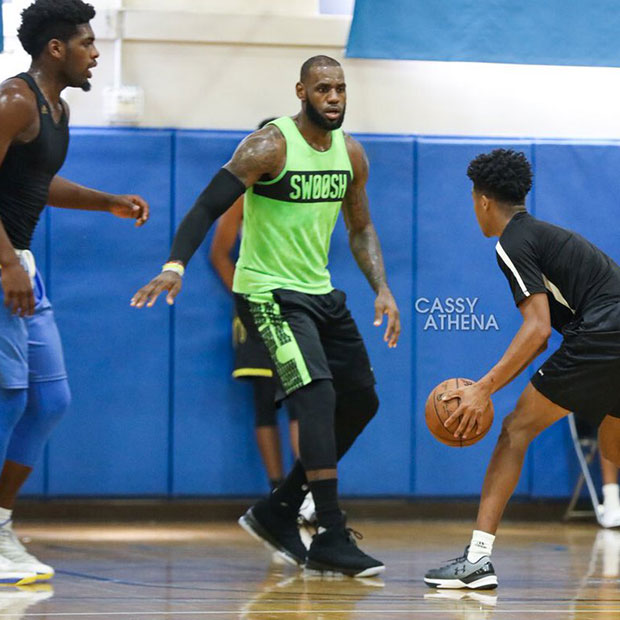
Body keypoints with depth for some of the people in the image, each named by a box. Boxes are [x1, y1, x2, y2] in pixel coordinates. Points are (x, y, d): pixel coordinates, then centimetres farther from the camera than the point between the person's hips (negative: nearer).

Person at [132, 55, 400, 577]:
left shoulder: (350, 154, 5)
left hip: (319, 292, 9)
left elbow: (360, 229, 16)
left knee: (361, 400, 11)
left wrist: (382, 290, 2)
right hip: (269, 293, -8)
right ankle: (332, 540, -24)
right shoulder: (270, 146, -17)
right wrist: (175, 266, -37)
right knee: (318, 396, -23)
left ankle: (278, 513, 21)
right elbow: (208, 207, -22)